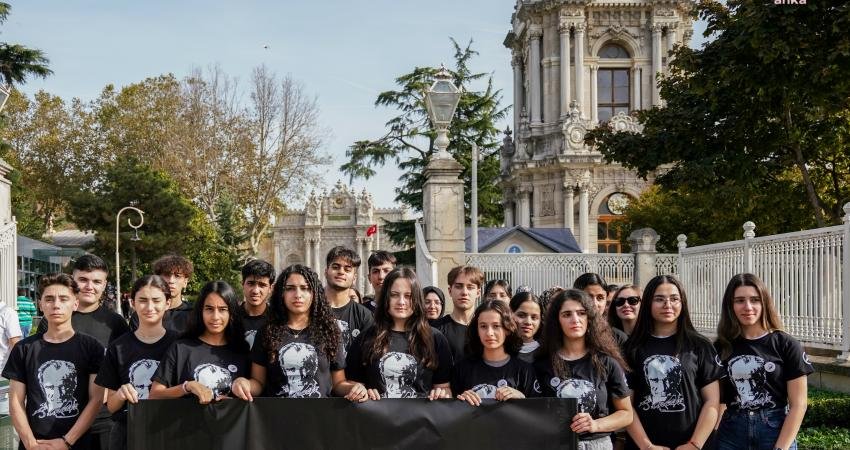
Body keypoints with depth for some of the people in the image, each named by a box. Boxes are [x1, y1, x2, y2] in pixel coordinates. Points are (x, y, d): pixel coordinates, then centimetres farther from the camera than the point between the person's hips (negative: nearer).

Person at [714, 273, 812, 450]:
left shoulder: (787, 345, -5)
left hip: (776, 433, -2)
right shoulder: (721, 347, 1)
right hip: (731, 434, 2)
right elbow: (716, 400, 5)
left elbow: (798, 405, -7)